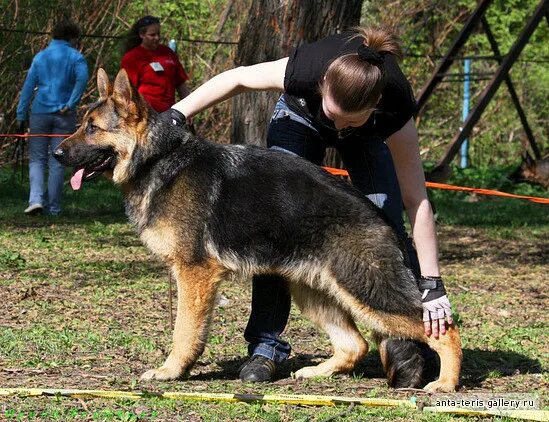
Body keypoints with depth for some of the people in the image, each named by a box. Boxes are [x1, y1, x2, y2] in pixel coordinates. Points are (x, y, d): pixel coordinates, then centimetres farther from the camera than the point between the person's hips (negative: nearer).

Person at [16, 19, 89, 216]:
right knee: (57, 162, 6)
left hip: (40, 112, 2)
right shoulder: (75, 57, 1)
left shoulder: (40, 57, 10)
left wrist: (21, 116, 6)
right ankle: (53, 207, 8)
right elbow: (82, 78, -19)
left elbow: (28, 87, 6)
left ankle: (35, 199, -10)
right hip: (64, 116, -2)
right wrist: (70, 104, -16)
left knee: (37, 159, 9)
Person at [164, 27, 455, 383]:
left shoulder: (395, 106, -40)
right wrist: (175, 116, -24)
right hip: (301, 116, 0)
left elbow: (417, 200, -35)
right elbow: (237, 79, -22)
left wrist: (432, 285, -36)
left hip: (371, 137, 0)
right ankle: (266, 345, -12)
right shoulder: (304, 70, -42)